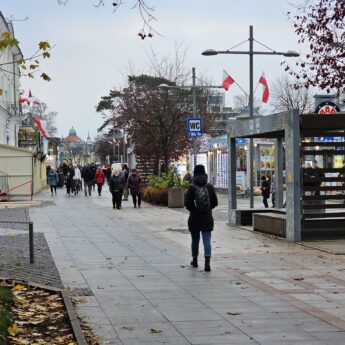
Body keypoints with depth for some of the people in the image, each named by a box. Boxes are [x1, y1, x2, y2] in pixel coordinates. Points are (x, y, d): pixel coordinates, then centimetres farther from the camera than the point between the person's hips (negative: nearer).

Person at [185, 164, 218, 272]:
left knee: (195, 239, 15)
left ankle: (195, 260, 30)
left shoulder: (192, 188, -10)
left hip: (194, 218, -1)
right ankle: (207, 261, -19)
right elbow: (215, 202, 1)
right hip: (207, 218, 1)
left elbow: (187, 203, -11)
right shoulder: (210, 187, -2)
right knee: (207, 240, -3)